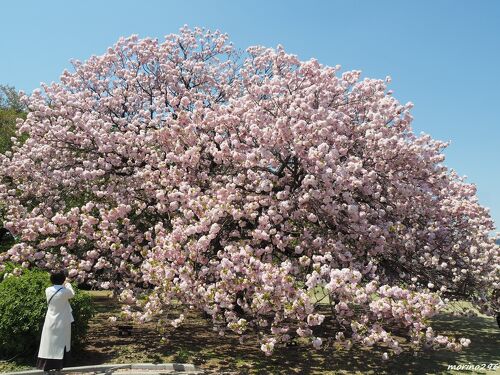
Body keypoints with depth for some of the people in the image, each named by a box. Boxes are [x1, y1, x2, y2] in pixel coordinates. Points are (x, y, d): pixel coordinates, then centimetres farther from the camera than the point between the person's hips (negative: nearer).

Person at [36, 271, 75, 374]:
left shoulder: (48, 290, -7)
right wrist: (68, 284, 21)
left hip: (50, 322, 3)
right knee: (61, 345, 8)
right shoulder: (65, 291, -16)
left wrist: (63, 286, 27)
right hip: (62, 323, -3)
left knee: (49, 344, 10)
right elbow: (72, 294, 6)